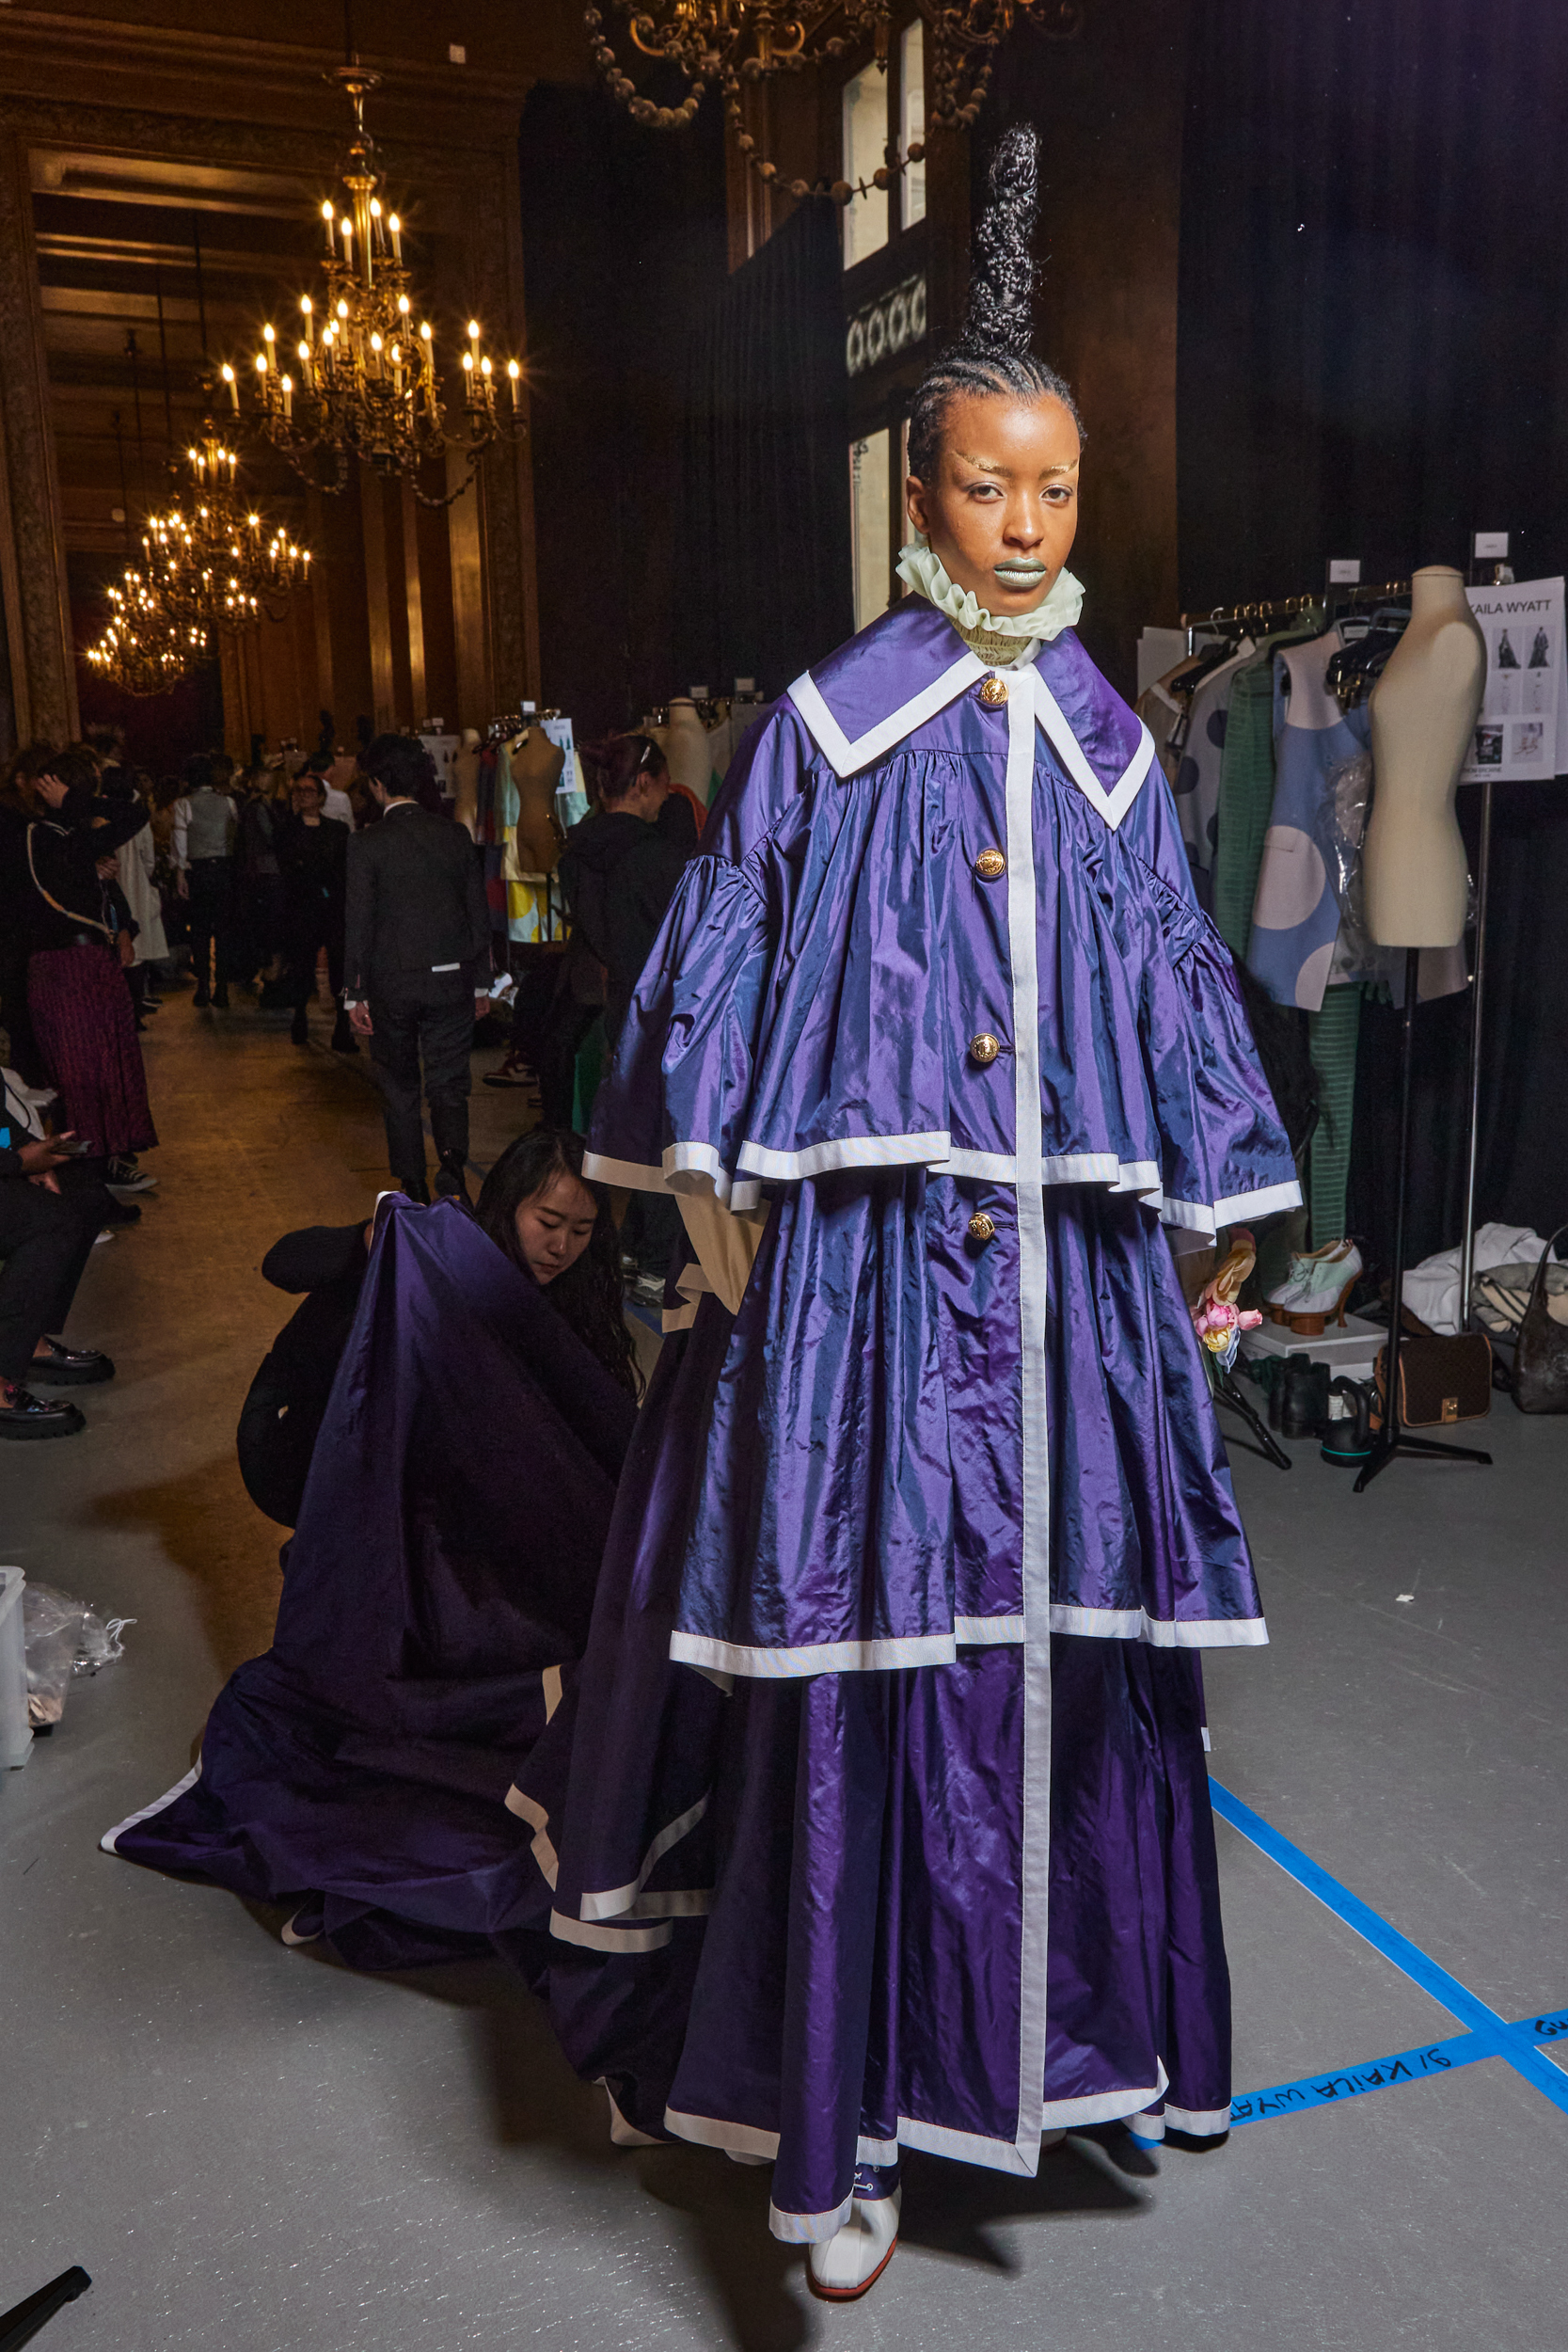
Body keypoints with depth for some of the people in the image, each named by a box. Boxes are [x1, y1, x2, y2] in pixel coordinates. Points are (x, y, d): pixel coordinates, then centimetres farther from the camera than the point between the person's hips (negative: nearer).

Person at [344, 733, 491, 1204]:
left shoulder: (366, 844, -9)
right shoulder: (455, 835, 2)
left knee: (400, 1088, 13)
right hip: (451, 980, 2)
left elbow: (359, 924, -8)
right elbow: (479, 914, 6)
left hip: (392, 984, -2)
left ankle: (413, 1188, 18)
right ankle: (452, 1162, -18)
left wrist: (354, 994, -2)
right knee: (448, 1084, 8)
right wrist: (481, 983, 14)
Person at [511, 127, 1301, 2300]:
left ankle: (1079, 2019, 32)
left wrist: (1202, 1212, 13)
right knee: (865, 1642, -1)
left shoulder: (1110, 742, 13)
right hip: (871, 1255, -3)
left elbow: (1178, 988, 16)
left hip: (1076, 1265, 4)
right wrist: (714, 1200, -3)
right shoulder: (826, 724, 3)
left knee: (1080, 1631, 10)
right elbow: (722, 964, 2)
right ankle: (842, 2116, 14)